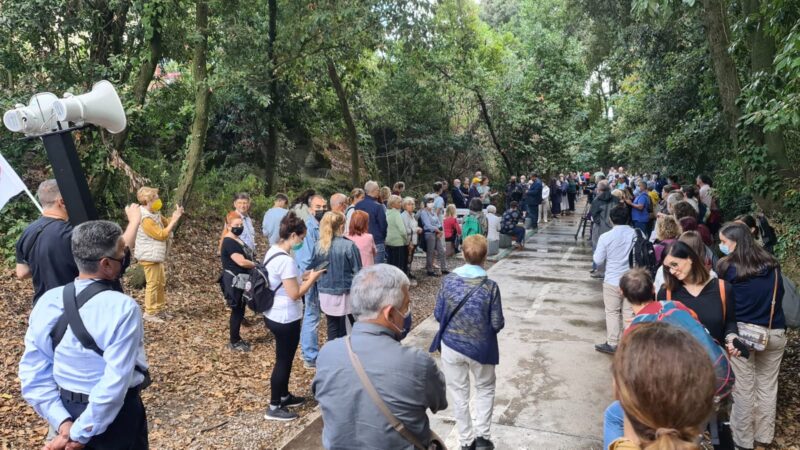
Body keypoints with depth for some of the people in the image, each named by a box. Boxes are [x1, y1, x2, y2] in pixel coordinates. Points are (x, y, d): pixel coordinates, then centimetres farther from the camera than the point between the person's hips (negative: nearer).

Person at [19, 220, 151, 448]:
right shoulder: (123, 308, -24)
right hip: (117, 416, -4)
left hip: (69, 410, 5)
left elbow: (33, 371, -5)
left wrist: (61, 420, -5)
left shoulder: (47, 301, -7)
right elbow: (116, 381, -26)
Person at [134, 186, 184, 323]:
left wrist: (175, 217, -3)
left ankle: (159, 309, 25)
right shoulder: (146, 219, -23)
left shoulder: (155, 214, 8)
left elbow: (167, 223, 18)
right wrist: (174, 220, -21)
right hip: (149, 257, -10)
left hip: (156, 256, 10)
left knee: (161, 283, 16)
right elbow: (161, 235, -22)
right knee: (153, 284, -4)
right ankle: (149, 313, 5)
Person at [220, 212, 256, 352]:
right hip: (235, 282, -10)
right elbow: (242, 262, -26)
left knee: (239, 310, 17)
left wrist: (253, 264, -5)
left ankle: (237, 338, 28)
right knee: (237, 311, 0)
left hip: (241, 281, 10)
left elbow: (246, 258, 14)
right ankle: (234, 342, 11)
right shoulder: (229, 242, -19)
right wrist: (256, 265, -11)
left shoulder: (237, 240, 13)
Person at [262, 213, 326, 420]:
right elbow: (295, 294, -23)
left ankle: (284, 396, 37)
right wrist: (312, 279, -10)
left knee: (285, 358, 22)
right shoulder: (286, 260, -26)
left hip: (274, 314, 10)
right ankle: (274, 408, 17)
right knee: (283, 361, 4)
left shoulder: (273, 251, 5)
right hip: (285, 318, -10)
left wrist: (303, 276, 9)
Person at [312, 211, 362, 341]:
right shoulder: (349, 245, -15)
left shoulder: (318, 246, -2)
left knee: (332, 329, 15)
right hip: (346, 294, -4)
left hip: (326, 294, 4)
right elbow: (357, 272, -10)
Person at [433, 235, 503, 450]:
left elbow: (438, 314, -3)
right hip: (480, 347, -1)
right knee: (485, 388, 24)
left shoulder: (448, 280, -12)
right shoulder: (490, 286, -17)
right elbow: (497, 324, -11)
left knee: (459, 393, 17)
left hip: (452, 346, 1)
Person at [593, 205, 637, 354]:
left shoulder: (606, 237, -13)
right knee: (629, 312, 12)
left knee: (612, 312, 8)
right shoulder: (637, 234, -7)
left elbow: (598, 261, -7)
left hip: (612, 281, -3)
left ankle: (612, 344, 13)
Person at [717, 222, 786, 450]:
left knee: (744, 388, 6)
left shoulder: (729, 267, -9)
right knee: (768, 386, 14)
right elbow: (779, 296, 15)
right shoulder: (773, 265, 5)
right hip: (775, 333, 4)